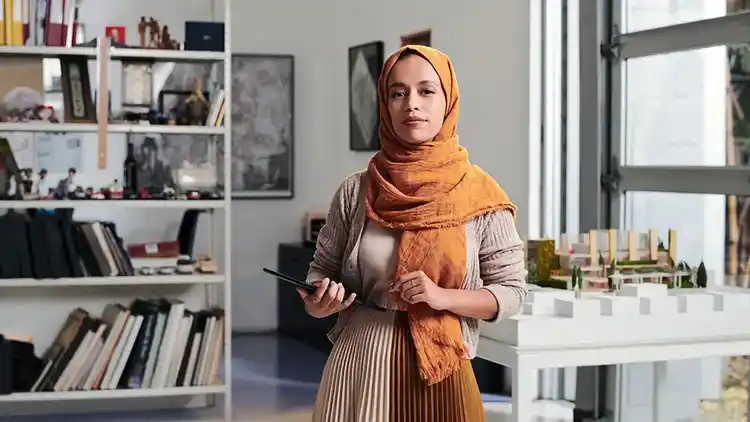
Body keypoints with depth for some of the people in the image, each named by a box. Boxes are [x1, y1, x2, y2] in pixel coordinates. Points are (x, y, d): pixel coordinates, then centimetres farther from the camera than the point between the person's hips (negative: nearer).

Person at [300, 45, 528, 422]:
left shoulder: (478, 196, -5)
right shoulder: (356, 191, -1)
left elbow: (511, 290, -2)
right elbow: (323, 268, 10)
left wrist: (442, 297, -17)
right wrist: (317, 303, -11)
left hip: (439, 369, -1)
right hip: (360, 362, 1)